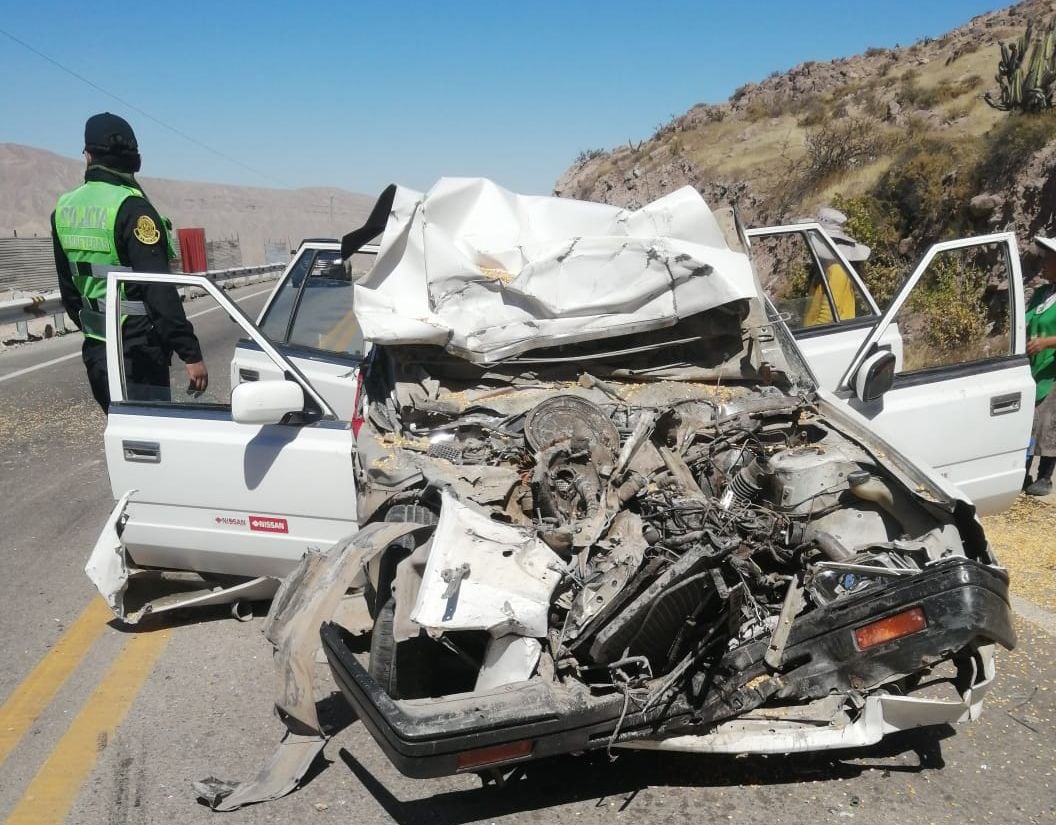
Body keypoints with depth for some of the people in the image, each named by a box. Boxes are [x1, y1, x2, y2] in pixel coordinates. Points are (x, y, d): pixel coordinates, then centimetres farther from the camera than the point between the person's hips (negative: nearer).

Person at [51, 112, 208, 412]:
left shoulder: (63, 209, 9)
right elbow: (159, 290, -22)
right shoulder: (131, 209, -16)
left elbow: (68, 287, 17)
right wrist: (191, 353, -20)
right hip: (137, 352, -8)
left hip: (95, 350, 8)